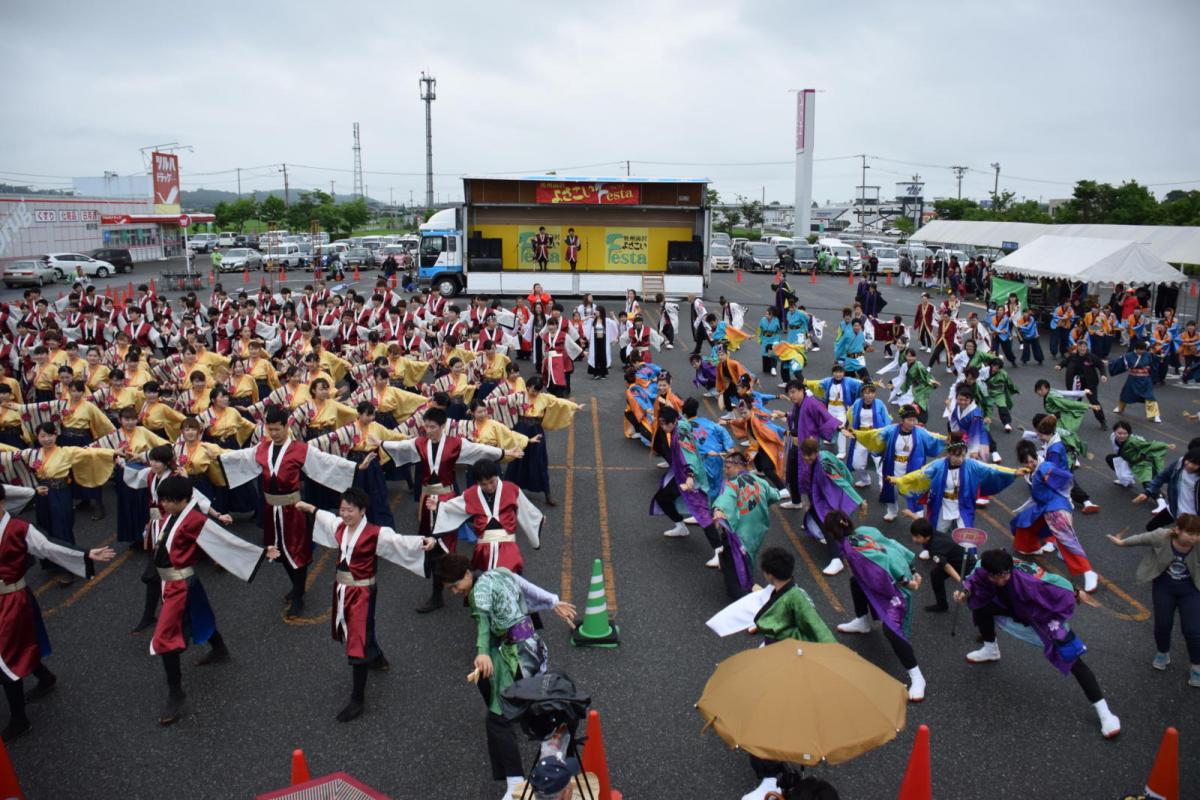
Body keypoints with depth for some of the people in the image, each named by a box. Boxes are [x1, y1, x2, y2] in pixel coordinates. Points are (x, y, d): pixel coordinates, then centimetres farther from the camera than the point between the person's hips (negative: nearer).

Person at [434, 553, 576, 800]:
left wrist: (482, 653, -46)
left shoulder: (480, 588, -13)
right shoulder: (499, 573, 11)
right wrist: (553, 603, 32)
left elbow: (483, 620, -31)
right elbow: (529, 589, 21)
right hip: (529, 644, 10)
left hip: (514, 654, -10)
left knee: (498, 719, -11)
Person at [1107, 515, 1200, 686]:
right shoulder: (1161, 537, -26)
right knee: (1162, 624, 13)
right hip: (1163, 586, 1)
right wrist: (1121, 542, 8)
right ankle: (1162, 653, 42)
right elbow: (1140, 539, -6)